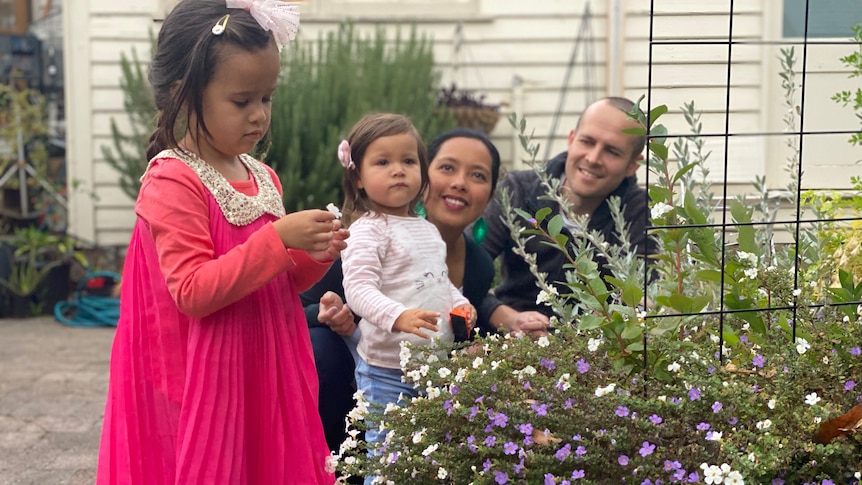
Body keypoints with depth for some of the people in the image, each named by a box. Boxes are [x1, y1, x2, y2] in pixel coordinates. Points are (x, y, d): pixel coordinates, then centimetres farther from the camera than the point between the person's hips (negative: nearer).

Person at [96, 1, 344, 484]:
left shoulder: (263, 177, 9)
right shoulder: (172, 183, -14)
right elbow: (192, 291, -21)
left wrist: (313, 257, -1)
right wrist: (279, 239, -25)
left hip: (267, 375, 7)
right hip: (206, 384, -7)